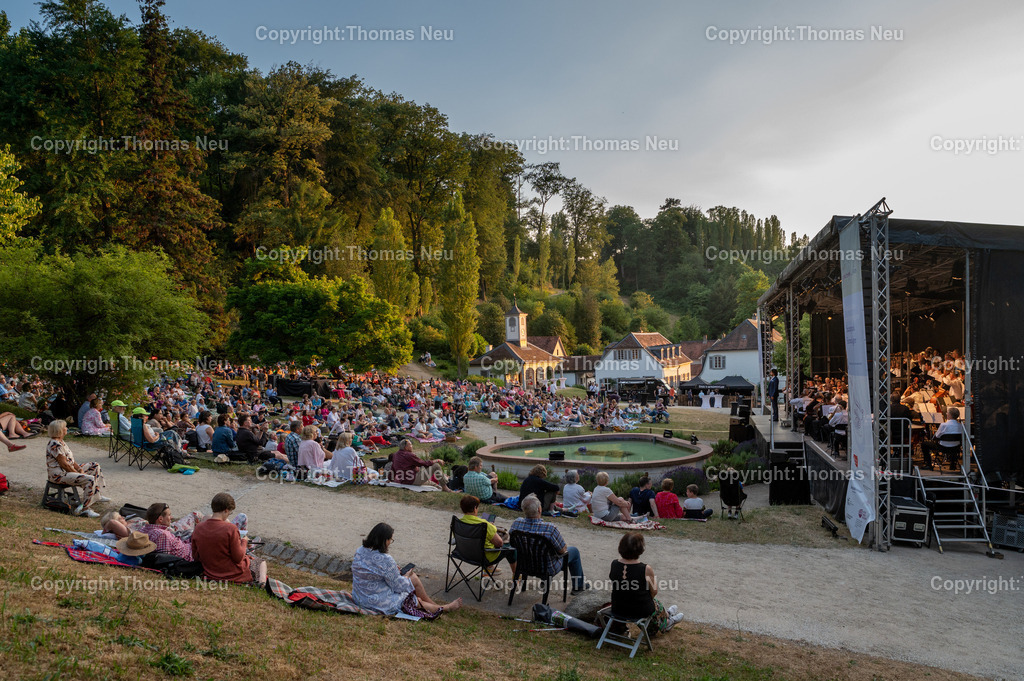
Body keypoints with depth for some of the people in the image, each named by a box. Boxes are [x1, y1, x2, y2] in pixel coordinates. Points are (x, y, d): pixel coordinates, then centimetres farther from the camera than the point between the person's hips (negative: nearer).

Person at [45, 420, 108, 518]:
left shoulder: (60, 442, 13)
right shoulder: (55, 445, -20)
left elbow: (70, 459, 15)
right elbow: (63, 464, -22)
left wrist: (80, 469, 2)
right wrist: (78, 473, -14)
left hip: (68, 470, 11)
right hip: (59, 475, -11)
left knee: (95, 466, 15)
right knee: (90, 479, -27)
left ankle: (96, 495, 16)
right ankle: (85, 509, -24)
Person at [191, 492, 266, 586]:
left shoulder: (198, 528, -7)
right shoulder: (231, 529, -24)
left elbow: (195, 557, 3)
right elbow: (238, 558, -18)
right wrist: (244, 542, -1)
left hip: (210, 574, 6)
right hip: (233, 574, -6)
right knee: (261, 562, 24)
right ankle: (261, 581, -2)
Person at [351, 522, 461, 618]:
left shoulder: (360, 551, -3)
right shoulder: (385, 560, -28)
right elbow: (398, 586, -17)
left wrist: (393, 569, 11)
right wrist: (406, 576, 4)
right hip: (379, 603, -8)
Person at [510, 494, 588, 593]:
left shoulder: (516, 523, -21)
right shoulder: (550, 529, -36)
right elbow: (563, 551, -20)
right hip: (548, 568, -5)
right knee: (574, 551, 20)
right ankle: (578, 585, 36)